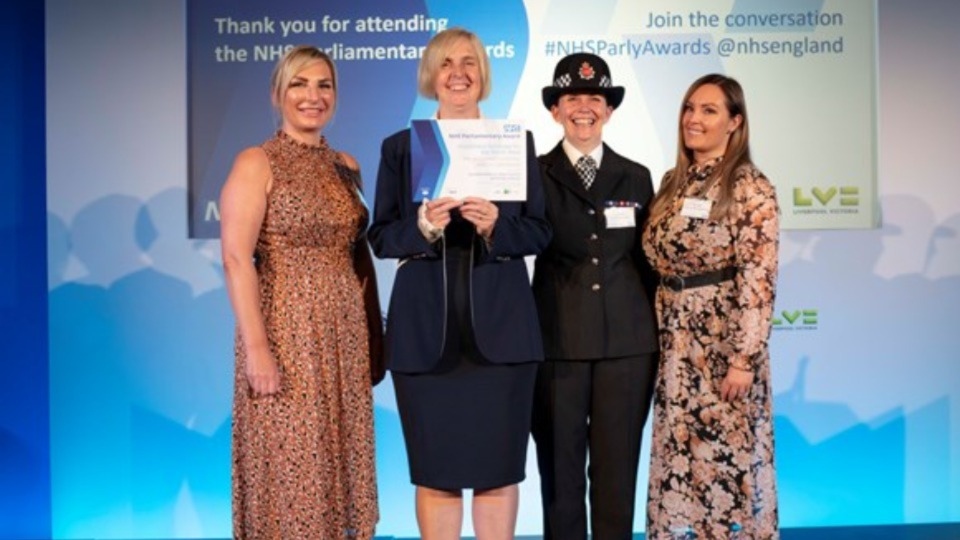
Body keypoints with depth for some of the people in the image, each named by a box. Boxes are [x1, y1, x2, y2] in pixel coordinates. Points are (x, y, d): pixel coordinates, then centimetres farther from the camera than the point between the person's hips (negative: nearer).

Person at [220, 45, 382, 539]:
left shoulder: (346, 165, 11)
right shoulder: (257, 164, -6)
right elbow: (236, 259, -14)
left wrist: (373, 326, 10)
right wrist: (256, 348, -20)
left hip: (346, 335, 6)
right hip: (287, 331, -6)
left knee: (340, 458, 13)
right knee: (290, 466, 2)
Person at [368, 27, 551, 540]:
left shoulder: (516, 140, 7)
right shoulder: (399, 146, 7)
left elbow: (539, 232, 5)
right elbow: (381, 238, 4)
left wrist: (495, 225, -15)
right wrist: (422, 227, -16)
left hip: (499, 325, 0)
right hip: (426, 328, 0)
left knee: (499, 465, 5)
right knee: (435, 469, 6)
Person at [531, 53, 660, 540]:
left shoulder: (636, 178, 11)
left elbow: (647, 261, 12)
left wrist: (651, 333, 9)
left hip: (627, 343, 2)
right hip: (558, 341, -2)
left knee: (617, 469, 8)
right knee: (560, 468, 7)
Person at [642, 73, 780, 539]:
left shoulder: (751, 188, -10)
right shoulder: (672, 183, 10)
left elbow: (758, 281, -15)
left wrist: (743, 359, -18)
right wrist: (659, 336, 11)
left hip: (723, 341, -6)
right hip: (674, 343, 6)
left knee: (727, 459, 4)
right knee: (677, 459, 12)